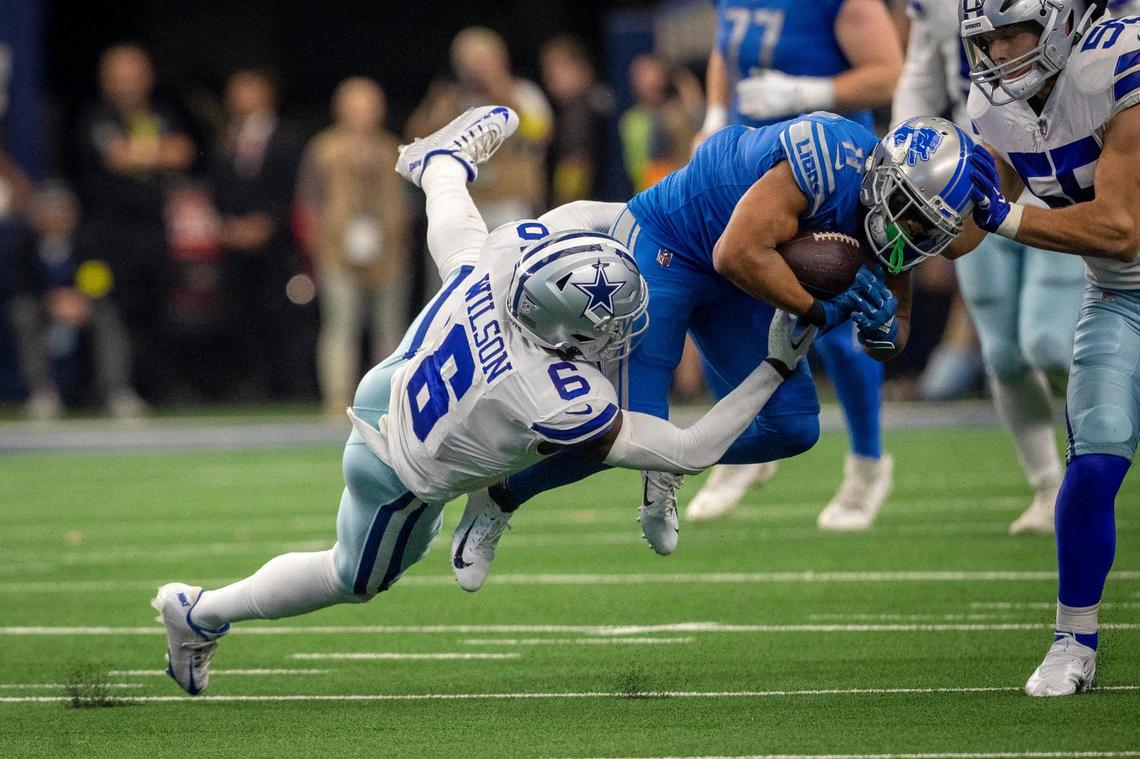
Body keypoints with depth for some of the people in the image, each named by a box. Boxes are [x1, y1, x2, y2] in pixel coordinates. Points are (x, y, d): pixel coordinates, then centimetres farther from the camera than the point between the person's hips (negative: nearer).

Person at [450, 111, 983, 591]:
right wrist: (818, 311, -31)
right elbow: (738, 254, -38)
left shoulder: (893, 224, -7)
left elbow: (889, 347, 3)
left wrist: (882, 324, -20)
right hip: (661, 248, -8)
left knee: (792, 428, -1)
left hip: (732, 290, 8)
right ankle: (498, 497, 8)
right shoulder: (828, 160, -32)